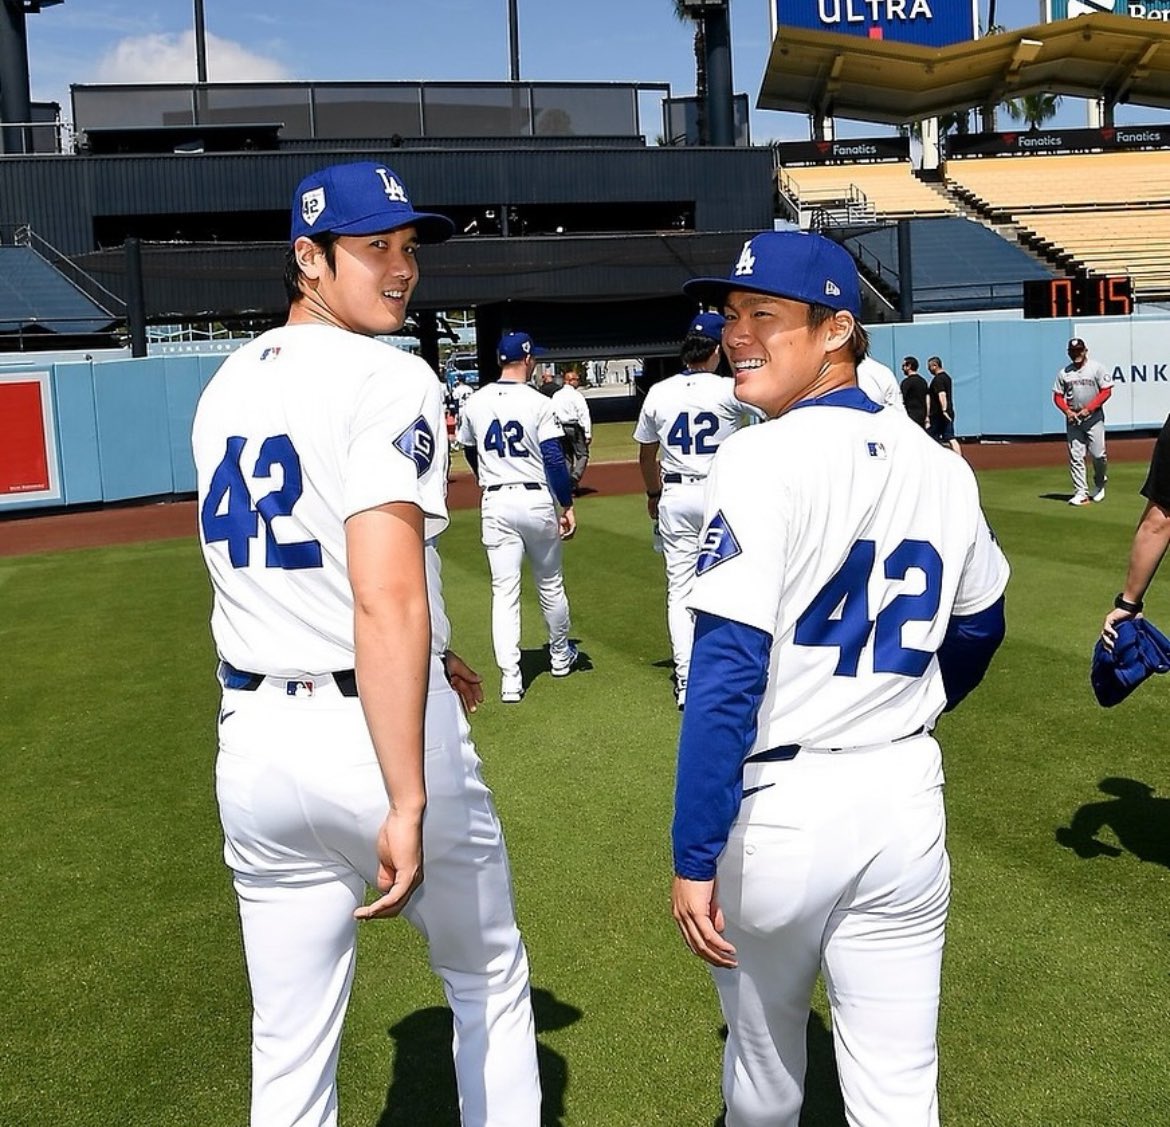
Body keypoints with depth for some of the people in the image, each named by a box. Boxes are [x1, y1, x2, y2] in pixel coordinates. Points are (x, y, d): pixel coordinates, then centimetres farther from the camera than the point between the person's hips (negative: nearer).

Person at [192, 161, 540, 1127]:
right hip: (377, 734, -6)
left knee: (288, 1047, 16)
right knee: (489, 982, 20)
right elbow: (388, 599, -26)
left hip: (253, 741, 7)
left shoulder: (226, 388, 11)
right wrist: (409, 804, -26)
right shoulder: (389, 378, -14)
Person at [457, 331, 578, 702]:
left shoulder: (475, 403, 3)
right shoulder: (538, 403, -10)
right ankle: (560, 655, 35)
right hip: (536, 500, -2)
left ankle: (510, 678, -4)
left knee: (504, 591, 2)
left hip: (495, 504, 2)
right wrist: (568, 505, -6)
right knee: (550, 584, 16)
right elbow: (554, 459, -13)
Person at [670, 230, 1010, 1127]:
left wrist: (695, 854, -16)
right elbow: (978, 626, 18)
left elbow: (730, 667, -20)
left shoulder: (766, 457, -15)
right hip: (908, 795, 5)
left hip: (782, 802, -5)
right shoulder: (941, 466, 5)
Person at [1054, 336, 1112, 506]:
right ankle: (1080, 492, 1)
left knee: (1098, 454, -5)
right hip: (1073, 419, 3)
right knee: (1075, 457, -2)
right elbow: (1057, 396, 11)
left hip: (1094, 417, -3)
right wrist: (1067, 411, -7)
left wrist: (1089, 409, -13)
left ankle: (1099, 484, 21)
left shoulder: (1097, 368, 0)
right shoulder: (1063, 372, 9)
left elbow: (1106, 391, -4)